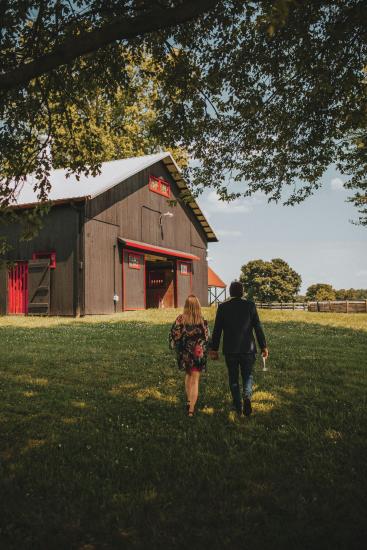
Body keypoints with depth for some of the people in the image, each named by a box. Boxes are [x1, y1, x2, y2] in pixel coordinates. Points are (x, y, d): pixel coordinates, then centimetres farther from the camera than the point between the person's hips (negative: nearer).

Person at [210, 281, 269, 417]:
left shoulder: (222, 307, -3)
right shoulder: (250, 305, -5)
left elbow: (217, 330, -1)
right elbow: (258, 328, -4)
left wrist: (214, 349, 6)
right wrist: (263, 347, 3)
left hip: (230, 350, 0)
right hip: (247, 349, 0)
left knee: (233, 378, 13)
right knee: (247, 375, 13)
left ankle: (238, 407, 15)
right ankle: (247, 397, -12)